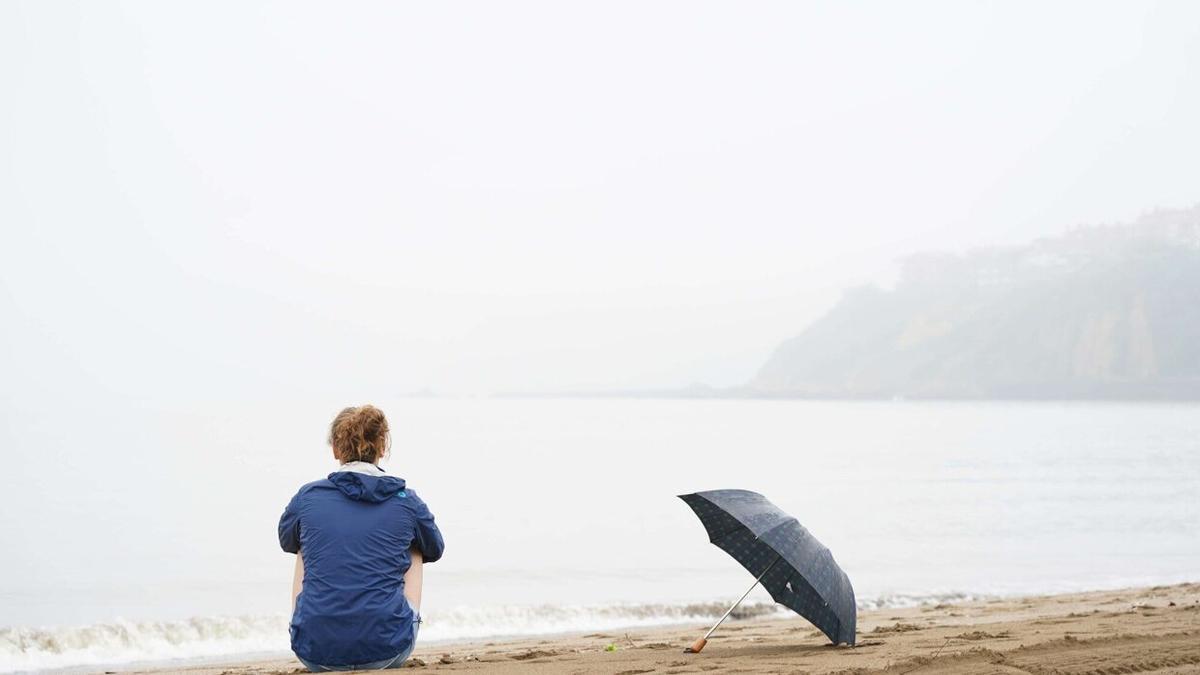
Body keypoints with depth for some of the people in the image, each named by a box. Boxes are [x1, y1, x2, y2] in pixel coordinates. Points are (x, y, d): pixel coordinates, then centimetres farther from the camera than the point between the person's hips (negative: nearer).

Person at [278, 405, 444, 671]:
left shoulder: (307, 497, 4)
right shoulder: (406, 501, 3)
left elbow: (287, 541, 28)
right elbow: (434, 549, 25)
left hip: (317, 651, 1)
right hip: (386, 648, -1)